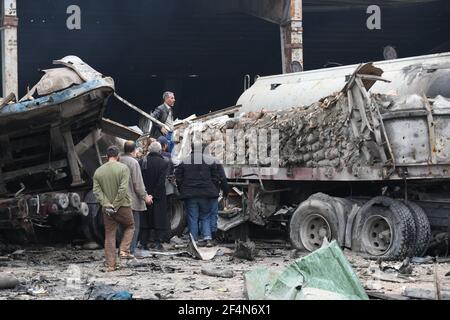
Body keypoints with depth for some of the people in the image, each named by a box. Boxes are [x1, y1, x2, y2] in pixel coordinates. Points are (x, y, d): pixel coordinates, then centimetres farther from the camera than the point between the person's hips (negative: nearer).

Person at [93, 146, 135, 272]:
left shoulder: (98, 171, 5)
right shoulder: (123, 168, -8)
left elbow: (96, 190, -4)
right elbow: (123, 189, -18)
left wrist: (107, 204, -10)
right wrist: (115, 205, -12)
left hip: (107, 209, 3)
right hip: (123, 206, -3)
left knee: (109, 235, 8)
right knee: (130, 226, 21)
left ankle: (110, 265, 6)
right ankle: (124, 250, 4)